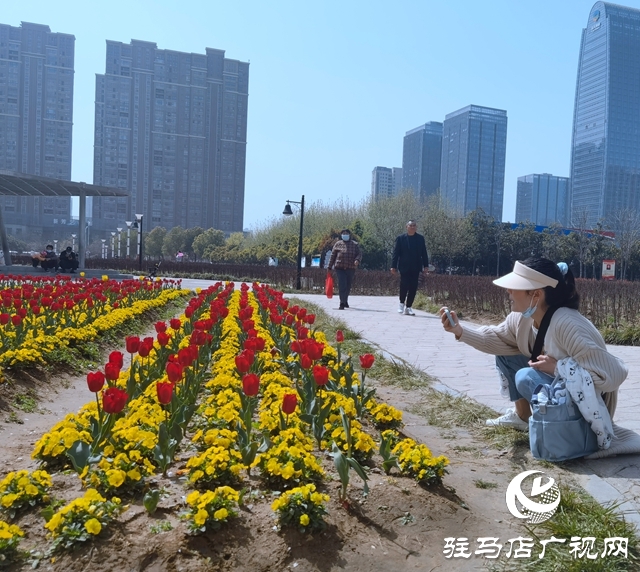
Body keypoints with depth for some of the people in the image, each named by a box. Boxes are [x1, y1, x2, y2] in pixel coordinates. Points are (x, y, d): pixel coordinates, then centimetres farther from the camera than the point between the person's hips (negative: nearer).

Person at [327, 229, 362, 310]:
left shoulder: (354, 244, 12)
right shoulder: (338, 244, 9)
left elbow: (359, 254, 6)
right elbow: (333, 256, 10)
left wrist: (357, 260, -16)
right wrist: (329, 267, 7)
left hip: (351, 269, 2)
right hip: (340, 268, -2)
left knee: (348, 286, 10)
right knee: (342, 285, -12)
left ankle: (345, 301, 31)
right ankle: (342, 303, -12)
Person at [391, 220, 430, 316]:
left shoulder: (420, 238, 9)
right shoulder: (401, 238, 2)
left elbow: (424, 253, 9)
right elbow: (396, 253, 1)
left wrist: (426, 265, 1)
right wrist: (393, 266, -5)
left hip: (415, 268, 2)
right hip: (404, 267, -2)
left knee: (413, 288, 0)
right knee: (404, 285, -10)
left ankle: (408, 307, 9)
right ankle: (401, 303, 14)